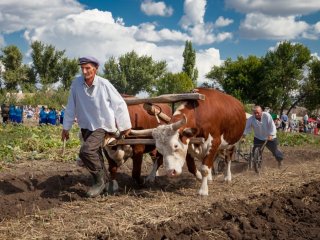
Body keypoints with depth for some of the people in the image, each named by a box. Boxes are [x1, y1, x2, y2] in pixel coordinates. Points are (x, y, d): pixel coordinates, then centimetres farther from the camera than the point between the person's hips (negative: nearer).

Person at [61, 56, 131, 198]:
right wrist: (66, 128, 8)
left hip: (101, 126, -4)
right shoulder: (76, 83, -8)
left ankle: (99, 181, -4)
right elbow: (71, 107, 2)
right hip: (86, 127, 5)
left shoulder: (104, 84, -16)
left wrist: (125, 126, -1)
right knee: (96, 156, 13)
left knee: (86, 151, -24)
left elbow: (120, 104, -7)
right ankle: (104, 183, 33)